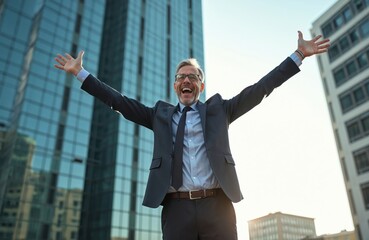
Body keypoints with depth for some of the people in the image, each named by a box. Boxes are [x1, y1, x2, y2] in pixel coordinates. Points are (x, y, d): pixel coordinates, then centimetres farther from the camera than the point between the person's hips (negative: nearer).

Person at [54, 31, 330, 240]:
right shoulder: (161, 114, 16)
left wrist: (299, 55, 6)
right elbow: (119, 101, 17)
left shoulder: (218, 109, 13)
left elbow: (258, 89, 9)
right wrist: (80, 72, 17)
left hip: (217, 205, 0)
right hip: (176, 208, 1)